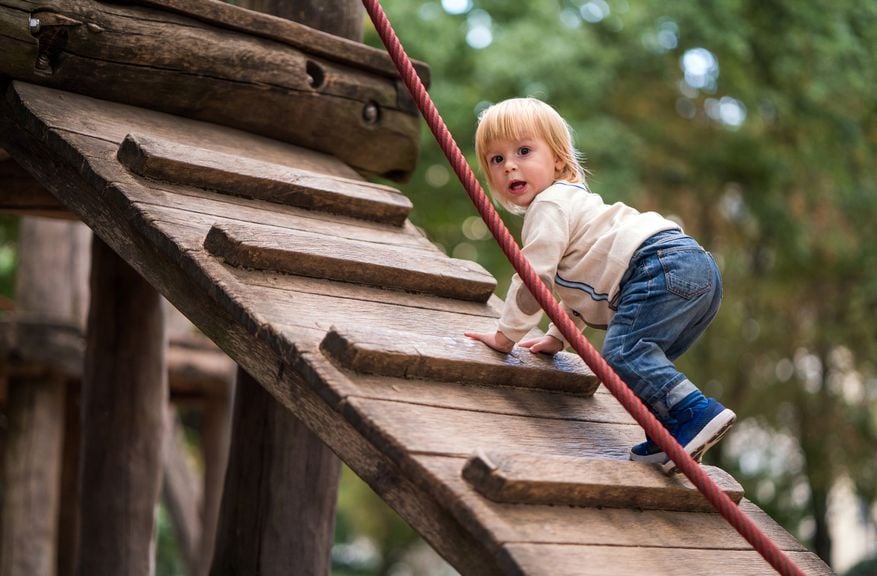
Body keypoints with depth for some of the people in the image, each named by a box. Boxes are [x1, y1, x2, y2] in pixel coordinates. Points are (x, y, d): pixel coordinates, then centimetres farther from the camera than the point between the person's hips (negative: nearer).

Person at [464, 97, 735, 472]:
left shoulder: (549, 207, 1)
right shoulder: (569, 202, 34)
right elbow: (579, 282, 44)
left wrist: (506, 335, 9)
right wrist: (558, 337, 44)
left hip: (661, 267, -11)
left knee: (622, 353, -21)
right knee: (642, 359, 17)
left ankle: (697, 413, -33)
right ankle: (667, 437, 6)